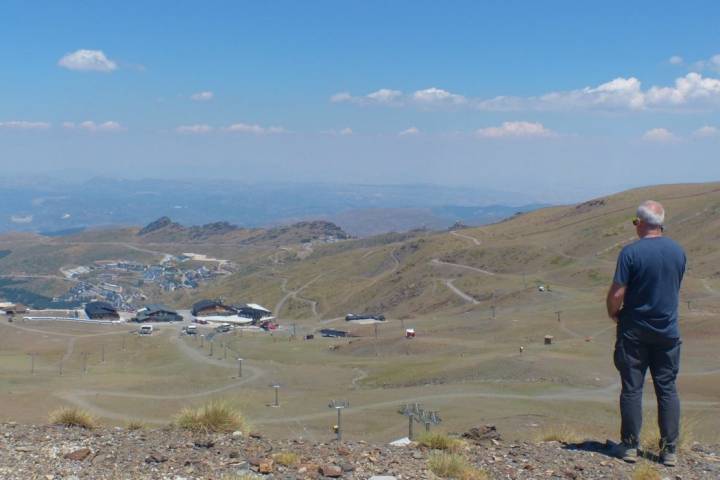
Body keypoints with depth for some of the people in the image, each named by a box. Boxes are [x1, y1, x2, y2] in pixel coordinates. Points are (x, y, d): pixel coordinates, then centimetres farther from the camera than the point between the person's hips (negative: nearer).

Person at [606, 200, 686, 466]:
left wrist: (613, 313, 4)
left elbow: (616, 294, -16)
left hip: (634, 332, -3)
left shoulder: (631, 252, -15)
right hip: (668, 331, 4)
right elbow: (676, 289, 13)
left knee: (632, 389, 5)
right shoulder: (678, 251, 1)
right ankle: (669, 449, 11)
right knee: (667, 389, 9)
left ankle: (630, 446, 11)